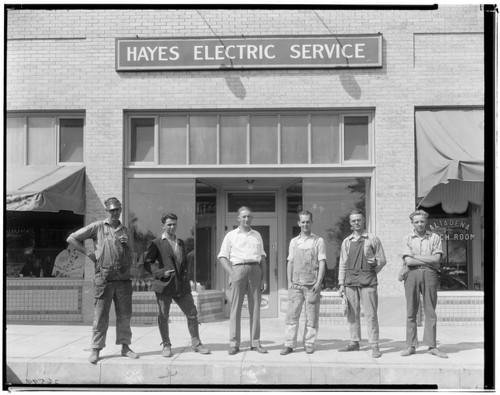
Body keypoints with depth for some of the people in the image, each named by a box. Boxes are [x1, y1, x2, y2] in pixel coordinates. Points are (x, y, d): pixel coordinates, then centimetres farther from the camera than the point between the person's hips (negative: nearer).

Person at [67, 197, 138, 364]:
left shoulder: (125, 231, 15)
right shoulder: (97, 227, 3)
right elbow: (71, 239, 3)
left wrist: (128, 244, 2)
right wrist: (88, 253, -1)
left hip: (123, 278, 4)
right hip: (104, 277, -3)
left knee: (124, 314, 7)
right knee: (101, 315, -1)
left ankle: (125, 347, 16)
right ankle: (96, 350, 7)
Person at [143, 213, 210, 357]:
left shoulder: (181, 243, 19)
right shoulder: (157, 244, 2)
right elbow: (147, 264, -1)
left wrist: (185, 273, 10)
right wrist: (161, 273, -14)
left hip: (182, 286, 4)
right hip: (164, 286, -4)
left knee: (192, 314, 3)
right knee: (163, 317, 3)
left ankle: (196, 343, 16)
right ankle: (166, 345, 18)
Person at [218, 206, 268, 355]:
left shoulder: (257, 235, 18)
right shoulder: (231, 235, 9)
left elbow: (262, 257, 17)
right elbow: (223, 257, 6)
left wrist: (264, 277, 8)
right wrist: (231, 273, -6)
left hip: (255, 269, 3)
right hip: (238, 269, -2)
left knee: (255, 307, 2)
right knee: (236, 307, -4)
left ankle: (255, 342, 7)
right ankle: (234, 343, -1)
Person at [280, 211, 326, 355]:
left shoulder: (318, 241, 5)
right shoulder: (294, 241, 13)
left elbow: (322, 263, 1)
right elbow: (290, 262, 14)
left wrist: (319, 282, -8)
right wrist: (289, 281, 4)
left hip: (312, 285, -2)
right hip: (296, 284, 2)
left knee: (312, 316, 1)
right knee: (292, 314, -2)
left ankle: (309, 344, 10)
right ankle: (289, 344, 1)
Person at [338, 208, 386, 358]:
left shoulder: (372, 239, 3)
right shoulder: (346, 241, 12)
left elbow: (382, 260, 5)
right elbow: (342, 263, 12)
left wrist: (371, 273, 3)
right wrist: (341, 283, 7)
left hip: (367, 281, -3)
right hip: (350, 281, 4)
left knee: (370, 314, -4)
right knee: (352, 313, 7)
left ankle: (374, 345, 1)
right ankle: (354, 342, 16)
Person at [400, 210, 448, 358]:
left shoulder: (435, 237, 9)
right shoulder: (407, 238, 8)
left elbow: (436, 259, -4)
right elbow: (408, 261, -4)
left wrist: (415, 256, -4)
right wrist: (428, 261, -4)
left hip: (429, 274, 0)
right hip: (412, 274, 0)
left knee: (430, 312, 1)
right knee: (411, 312, 1)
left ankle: (431, 346, 6)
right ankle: (411, 346, 5)